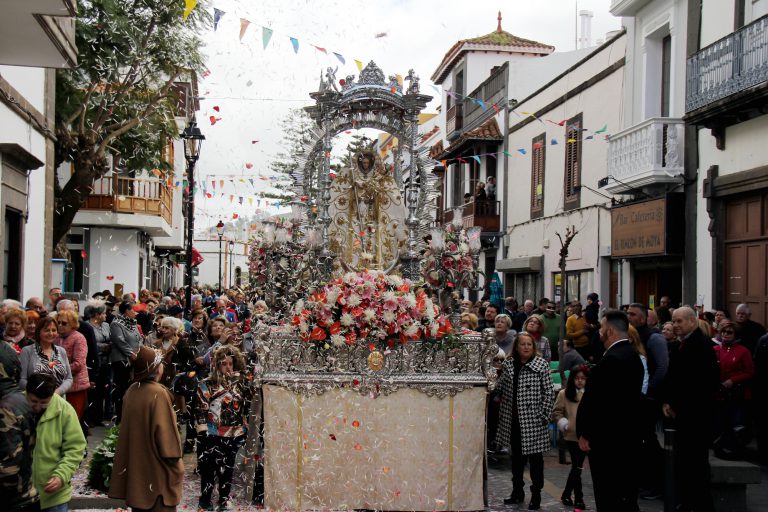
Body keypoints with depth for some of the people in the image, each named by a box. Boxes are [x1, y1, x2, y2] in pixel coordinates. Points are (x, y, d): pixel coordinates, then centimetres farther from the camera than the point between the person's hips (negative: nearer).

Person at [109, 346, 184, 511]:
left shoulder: (131, 391, 3)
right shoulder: (158, 393, -19)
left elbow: (128, 428, 13)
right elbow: (165, 431, -19)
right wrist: (176, 461, -8)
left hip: (136, 466, 8)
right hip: (157, 469, -7)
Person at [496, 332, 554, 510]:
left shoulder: (541, 365, -6)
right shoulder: (508, 364, 5)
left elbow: (549, 393, -6)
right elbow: (499, 387, 10)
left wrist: (544, 417, -9)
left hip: (532, 421, -4)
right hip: (513, 420, 4)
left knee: (535, 457, 4)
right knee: (516, 456, 15)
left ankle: (536, 494, 15)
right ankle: (517, 491, 28)